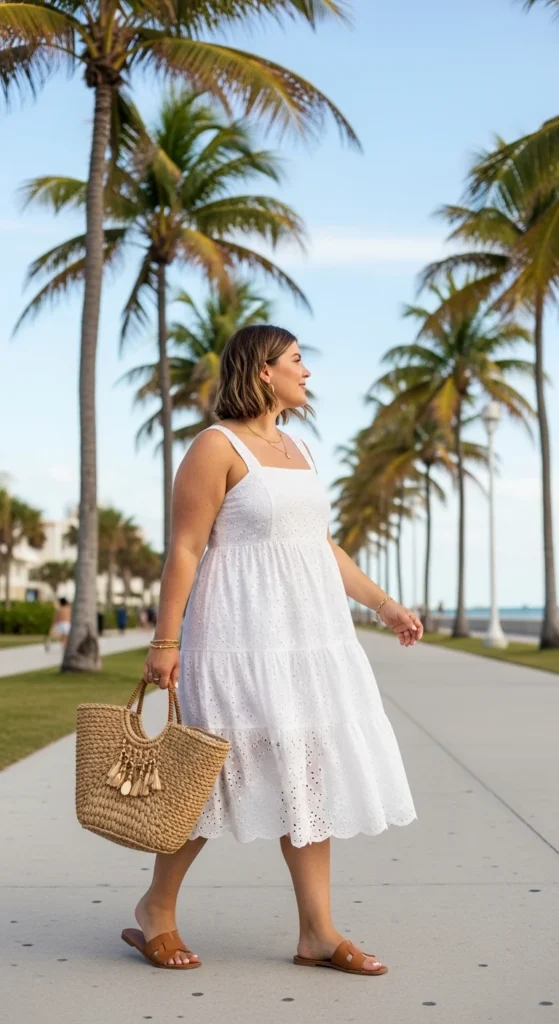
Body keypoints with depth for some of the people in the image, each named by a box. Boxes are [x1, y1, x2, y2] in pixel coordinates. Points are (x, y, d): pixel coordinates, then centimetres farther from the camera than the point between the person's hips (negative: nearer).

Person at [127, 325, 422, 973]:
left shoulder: (294, 447, 16)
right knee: (217, 775, -1)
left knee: (308, 776, 6)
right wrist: (165, 641, -16)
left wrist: (383, 604, 19)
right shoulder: (216, 447, -8)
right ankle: (155, 912, 18)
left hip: (308, 635, 8)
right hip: (242, 635, -8)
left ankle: (318, 933, 12)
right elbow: (185, 549, -12)